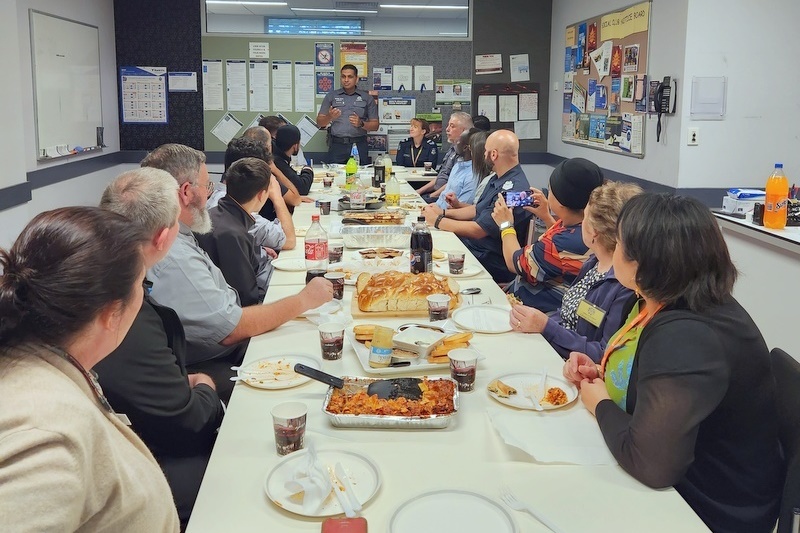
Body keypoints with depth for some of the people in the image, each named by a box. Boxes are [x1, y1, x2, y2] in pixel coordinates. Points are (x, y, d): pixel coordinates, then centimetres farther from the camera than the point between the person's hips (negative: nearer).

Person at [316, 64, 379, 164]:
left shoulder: (367, 98, 9)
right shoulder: (331, 96, 10)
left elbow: (375, 125, 8)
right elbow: (320, 122, 9)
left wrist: (361, 123, -10)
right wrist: (329, 117, -12)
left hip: (359, 145, 0)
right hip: (337, 145, 0)